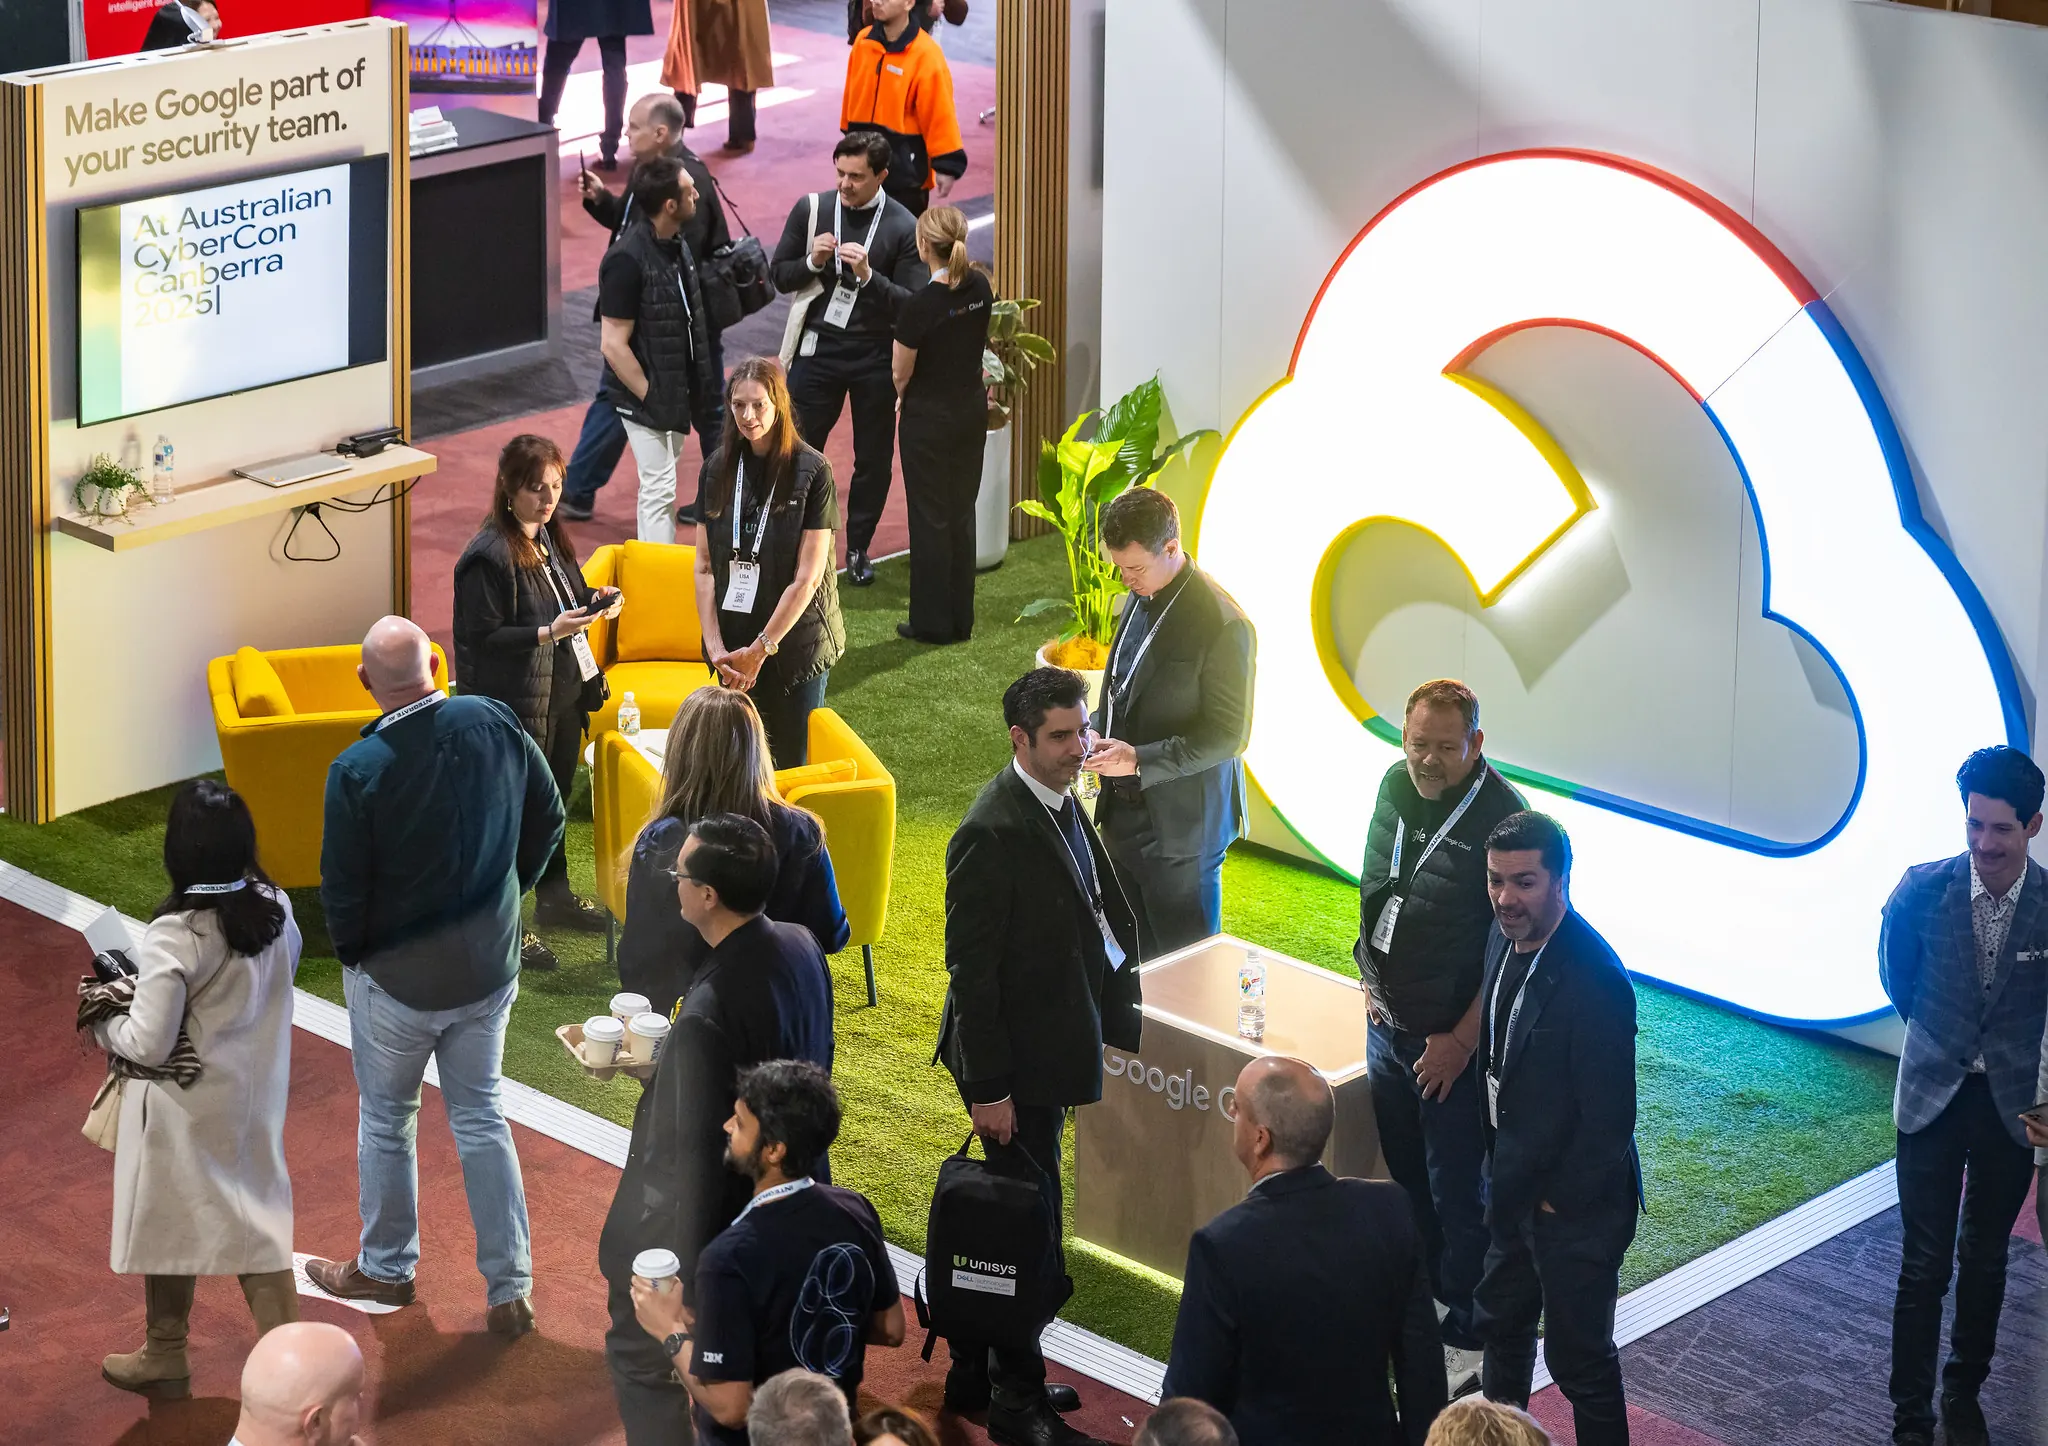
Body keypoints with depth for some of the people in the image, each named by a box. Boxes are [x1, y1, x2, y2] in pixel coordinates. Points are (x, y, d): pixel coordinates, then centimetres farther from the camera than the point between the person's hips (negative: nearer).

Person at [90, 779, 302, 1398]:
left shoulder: (174, 936, -28)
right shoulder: (275, 907, -9)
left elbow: (147, 1045, -25)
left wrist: (103, 1021, -6)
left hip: (187, 1106, -5)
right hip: (255, 1093, 5)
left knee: (171, 1223, 15)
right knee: (258, 1219, 15)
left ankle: (165, 1358, 32)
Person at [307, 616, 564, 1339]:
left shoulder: (357, 771, -24)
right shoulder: (495, 724, -12)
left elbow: (342, 894, -16)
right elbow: (547, 821, 2)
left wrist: (351, 953, 5)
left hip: (397, 979, -4)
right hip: (491, 967, 4)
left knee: (386, 1120, 17)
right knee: (481, 1117, 16)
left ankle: (385, 1268, 35)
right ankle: (510, 1290, 17)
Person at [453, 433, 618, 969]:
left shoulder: (550, 535, 6)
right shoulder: (488, 557, -21)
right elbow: (481, 637, -22)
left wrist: (593, 604, 1)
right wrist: (549, 633, -28)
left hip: (564, 694, 9)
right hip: (517, 701, -9)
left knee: (556, 795, 22)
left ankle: (554, 898, 39)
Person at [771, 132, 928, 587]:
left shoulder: (903, 228, -8)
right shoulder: (811, 209, -2)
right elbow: (779, 275, 5)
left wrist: (868, 275, -24)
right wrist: (813, 262, -15)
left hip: (875, 357, -1)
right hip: (818, 349, 1)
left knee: (873, 459, 9)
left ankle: (858, 549, 26)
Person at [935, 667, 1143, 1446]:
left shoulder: (1059, 804, 6)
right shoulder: (994, 832, -23)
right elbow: (971, 969, -22)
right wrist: (987, 1087, -20)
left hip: (1046, 1053, 9)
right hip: (1014, 1063, -9)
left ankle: (976, 1374, 32)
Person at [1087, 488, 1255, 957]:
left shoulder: (1222, 625, -21)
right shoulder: (1139, 599, 5)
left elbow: (1227, 735, -18)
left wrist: (1140, 760, -25)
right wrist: (1102, 741, 0)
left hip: (1181, 826, -8)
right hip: (1124, 813, 8)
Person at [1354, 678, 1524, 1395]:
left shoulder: (1501, 818, -21)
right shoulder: (1396, 786, 1)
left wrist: (1461, 1040, -18)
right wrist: (1373, 977, 13)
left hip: (1455, 1040, -7)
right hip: (1388, 1023, 7)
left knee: (1458, 1195, 3)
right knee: (1406, 1175, 20)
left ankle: (1466, 1338, 16)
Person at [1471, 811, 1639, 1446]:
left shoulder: (1594, 981, -31)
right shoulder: (1505, 935, -5)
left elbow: (1608, 1119, -26)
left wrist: (1559, 1200, -15)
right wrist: (1497, 1163, 10)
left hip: (1575, 1204, -9)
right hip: (1512, 1183, 9)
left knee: (1578, 1356, 6)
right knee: (1499, 1321, 27)